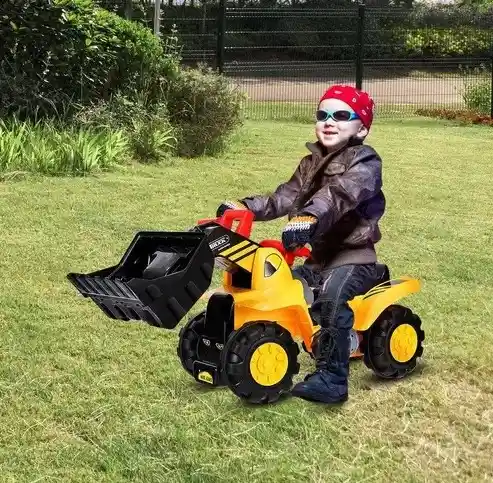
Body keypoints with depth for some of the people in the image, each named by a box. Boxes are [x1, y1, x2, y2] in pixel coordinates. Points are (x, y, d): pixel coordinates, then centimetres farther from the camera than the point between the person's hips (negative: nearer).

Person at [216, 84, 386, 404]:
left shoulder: (364, 162, -10)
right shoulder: (312, 163, 16)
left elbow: (339, 193, -31)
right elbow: (286, 198, 10)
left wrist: (309, 217, -49)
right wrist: (245, 207, -6)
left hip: (354, 257, -8)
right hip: (319, 255, 9)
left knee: (332, 294, -34)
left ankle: (332, 379, -34)